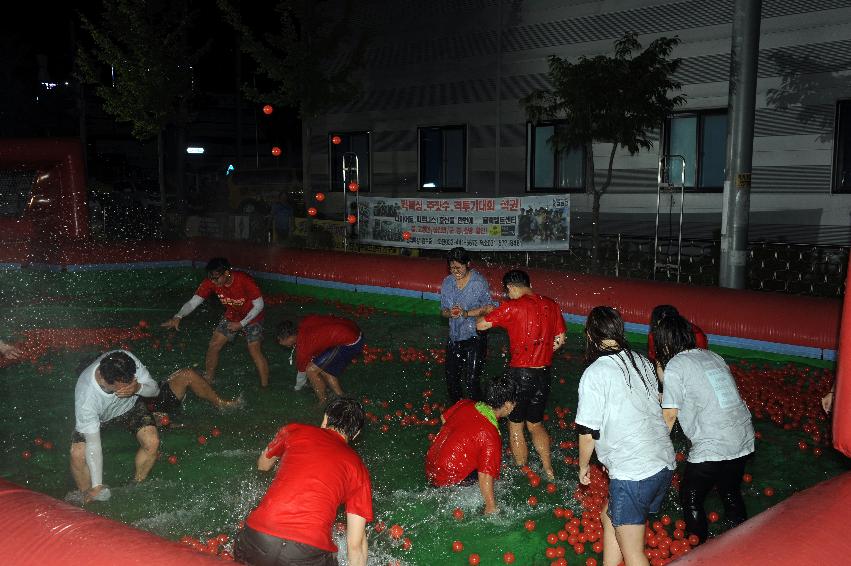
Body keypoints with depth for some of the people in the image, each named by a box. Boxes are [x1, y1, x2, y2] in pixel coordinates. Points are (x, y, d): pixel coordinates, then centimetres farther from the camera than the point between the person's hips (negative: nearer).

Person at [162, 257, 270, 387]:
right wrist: (178, 317, -38)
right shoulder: (211, 282, -20)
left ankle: (264, 387, -1)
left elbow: (259, 305, -24)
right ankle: (208, 381, 21)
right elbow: (193, 302, -20)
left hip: (251, 318, -5)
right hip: (231, 317, 5)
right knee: (213, 346, 1)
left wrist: (241, 324, -25)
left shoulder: (245, 280, -33)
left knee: (255, 352, -14)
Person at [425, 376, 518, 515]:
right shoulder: (491, 436, -25)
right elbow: (485, 476, -25)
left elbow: (444, 418, 17)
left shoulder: (464, 404, -4)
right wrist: (491, 508, -15)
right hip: (447, 481, -7)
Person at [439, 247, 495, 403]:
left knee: (471, 380, -11)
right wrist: (450, 313, -17)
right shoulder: (447, 282, 4)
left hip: (474, 336, -6)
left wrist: (467, 313, -22)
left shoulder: (479, 282, -11)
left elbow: (488, 308, -10)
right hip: (454, 336, 6)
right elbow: (443, 311, 7)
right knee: (451, 378, 15)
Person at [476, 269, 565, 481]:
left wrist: (486, 313, 12)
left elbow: (480, 325, -9)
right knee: (536, 425, 22)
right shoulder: (551, 305, 3)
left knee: (515, 426, 11)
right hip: (544, 374, 6)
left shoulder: (513, 307, -14)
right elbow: (560, 339, 10)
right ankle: (549, 472, 27)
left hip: (520, 373, -6)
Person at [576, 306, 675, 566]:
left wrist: (583, 466, 10)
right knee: (609, 516, 27)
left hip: (632, 473, -8)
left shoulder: (595, 373, -12)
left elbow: (588, 432, -9)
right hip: (665, 464, 8)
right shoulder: (643, 362, 8)